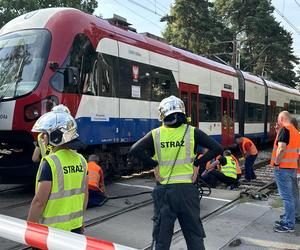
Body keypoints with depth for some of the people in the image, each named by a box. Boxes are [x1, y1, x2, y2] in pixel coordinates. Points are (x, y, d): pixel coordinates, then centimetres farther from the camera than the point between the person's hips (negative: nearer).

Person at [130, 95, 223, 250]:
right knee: (194, 234, 14)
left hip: (163, 189, 0)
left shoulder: (155, 134, -3)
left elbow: (135, 150, -12)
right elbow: (217, 149, -6)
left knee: (161, 237, 13)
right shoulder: (192, 132, -3)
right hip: (187, 189, 0)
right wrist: (197, 163, -2)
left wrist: (153, 165, -5)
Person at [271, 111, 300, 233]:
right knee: (290, 196, 16)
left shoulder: (284, 129, -12)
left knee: (287, 196, -5)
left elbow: (281, 148, -23)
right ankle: (288, 219, 27)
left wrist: (276, 163, -15)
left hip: (283, 168, -9)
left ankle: (289, 225, 0)